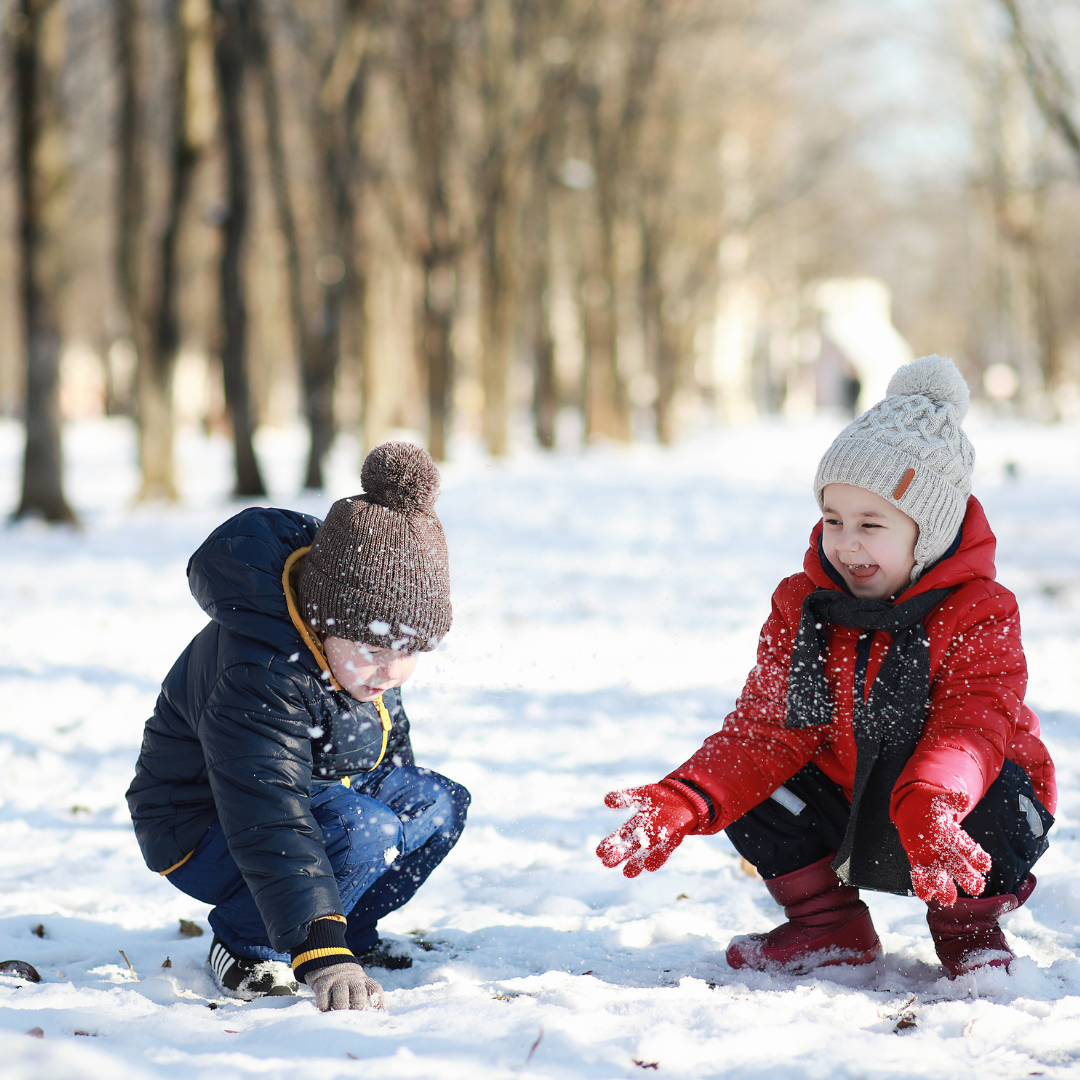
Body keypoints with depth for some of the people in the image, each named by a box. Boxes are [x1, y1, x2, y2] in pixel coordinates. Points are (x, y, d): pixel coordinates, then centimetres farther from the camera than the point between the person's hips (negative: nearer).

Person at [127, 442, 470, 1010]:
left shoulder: (366, 633, -9)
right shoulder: (259, 674, -37)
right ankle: (245, 946, -11)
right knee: (362, 830, -32)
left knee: (439, 803, -5)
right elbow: (272, 823, -45)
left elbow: (386, 735, 14)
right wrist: (324, 956, -53)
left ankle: (353, 928, 10)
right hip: (203, 829, -9)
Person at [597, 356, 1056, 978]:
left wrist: (929, 806, -55)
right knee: (749, 790, -17)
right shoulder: (802, 606, -3)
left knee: (1000, 802, -35)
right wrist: (683, 803, -27)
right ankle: (829, 925, 5)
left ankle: (971, 926, -2)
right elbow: (770, 729, -8)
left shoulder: (981, 614, -18)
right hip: (846, 806, 4)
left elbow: (972, 728, -31)